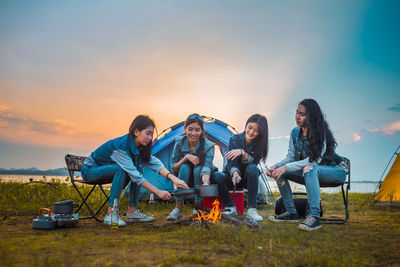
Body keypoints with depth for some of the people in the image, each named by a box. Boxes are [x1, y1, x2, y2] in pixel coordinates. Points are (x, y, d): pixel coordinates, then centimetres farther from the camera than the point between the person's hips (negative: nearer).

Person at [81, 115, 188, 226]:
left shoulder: (139, 147, -7)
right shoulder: (121, 145, -32)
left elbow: (155, 163, -15)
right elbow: (134, 175, -33)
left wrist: (173, 178, -30)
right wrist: (158, 192, -33)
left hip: (105, 168, 8)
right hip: (89, 170, -8)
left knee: (138, 169, -11)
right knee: (120, 169, -34)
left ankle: (132, 212, -6)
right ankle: (110, 215, -28)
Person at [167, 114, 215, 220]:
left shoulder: (208, 146, -24)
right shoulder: (180, 142, -17)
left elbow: (206, 167, -39)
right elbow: (173, 168, -16)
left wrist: (206, 182, -60)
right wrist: (186, 157, -33)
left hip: (199, 178, -1)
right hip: (184, 177, 1)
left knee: (198, 169, -33)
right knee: (184, 167, -31)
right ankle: (178, 208, -23)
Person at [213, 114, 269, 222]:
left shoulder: (259, 144, -11)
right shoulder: (234, 140, -11)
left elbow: (252, 162, -23)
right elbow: (231, 163, -18)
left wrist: (242, 152, -39)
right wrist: (235, 173, -39)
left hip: (247, 179, 0)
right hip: (232, 176, 0)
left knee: (252, 168, -35)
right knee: (217, 176, -31)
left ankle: (252, 209, -30)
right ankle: (231, 207, -12)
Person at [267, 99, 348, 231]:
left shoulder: (321, 132, -22)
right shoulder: (295, 132, -1)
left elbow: (315, 160, -31)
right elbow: (291, 157, -1)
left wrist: (286, 167, -38)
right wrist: (275, 166, -21)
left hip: (335, 170, -7)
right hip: (313, 174, 7)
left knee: (309, 168, -39)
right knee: (279, 172, -11)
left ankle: (314, 217, -40)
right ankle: (291, 212, -2)